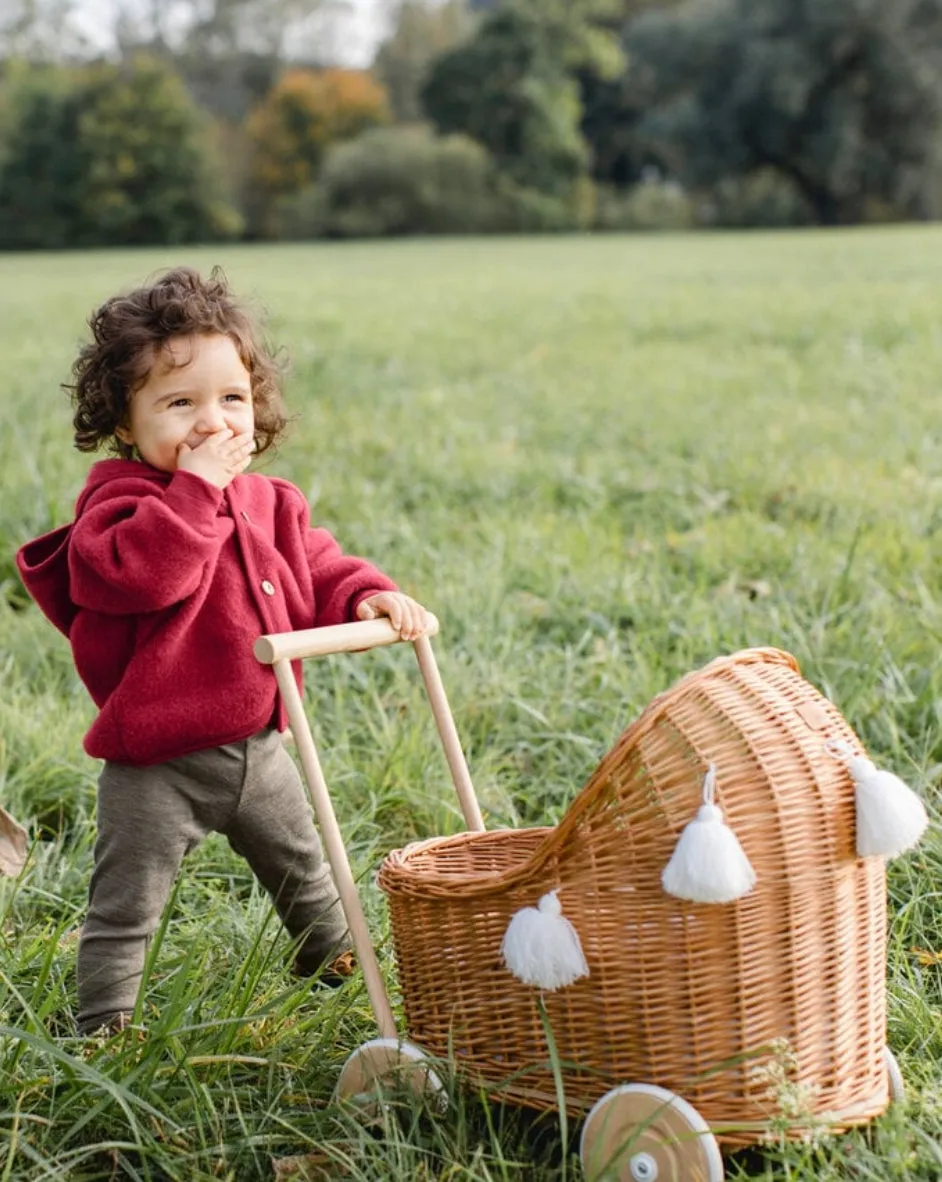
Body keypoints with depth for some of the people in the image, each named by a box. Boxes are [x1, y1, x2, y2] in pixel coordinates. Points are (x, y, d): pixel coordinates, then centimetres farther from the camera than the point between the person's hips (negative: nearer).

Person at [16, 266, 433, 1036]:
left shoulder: (269, 504, 4)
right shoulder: (123, 502, -17)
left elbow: (317, 571, 12)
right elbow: (134, 573, -36)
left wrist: (367, 596, -9)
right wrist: (197, 486, -34)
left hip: (257, 745, 7)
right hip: (157, 762, -7)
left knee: (306, 876, 28)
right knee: (125, 907, 2)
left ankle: (337, 966, 52)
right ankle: (102, 1025, 16)